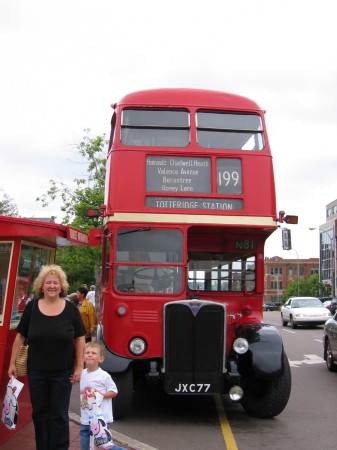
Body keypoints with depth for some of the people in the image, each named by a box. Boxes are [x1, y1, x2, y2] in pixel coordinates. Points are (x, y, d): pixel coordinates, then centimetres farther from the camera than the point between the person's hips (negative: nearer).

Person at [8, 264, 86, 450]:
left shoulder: (70, 309, -6)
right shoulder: (32, 307, -4)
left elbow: (79, 338, -2)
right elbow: (20, 336, 3)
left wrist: (79, 367, -5)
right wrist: (12, 363, 2)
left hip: (63, 372, -1)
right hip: (36, 371, 2)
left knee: (59, 414, 8)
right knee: (39, 413, 14)